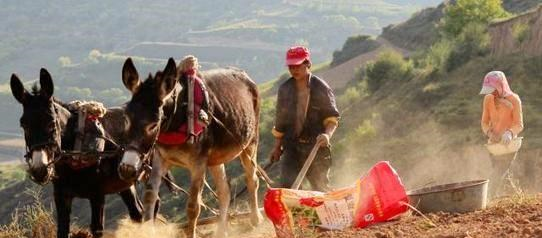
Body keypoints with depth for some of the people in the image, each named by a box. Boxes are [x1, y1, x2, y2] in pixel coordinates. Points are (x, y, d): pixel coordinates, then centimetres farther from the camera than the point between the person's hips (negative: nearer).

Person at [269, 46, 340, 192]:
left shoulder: (321, 88, -4)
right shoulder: (285, 89, 8)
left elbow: (332, 118, -4)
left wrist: (327, 134, -24)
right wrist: (277, 146, 17)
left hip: (316, 146, -3)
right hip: (292, 146, 3)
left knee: (320, 185, 6)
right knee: (288, 186, -12)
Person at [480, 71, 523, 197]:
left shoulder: (513, 99, -15)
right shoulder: (488, 99, -2)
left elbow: (519, 125, -15)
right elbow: (485, 122, 2)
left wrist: (509, 133, -37)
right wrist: (489, 132, -21)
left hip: (508, 143, -6)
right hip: (494, 143, 6)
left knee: (496, 177, -15)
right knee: (502, 175, 16)